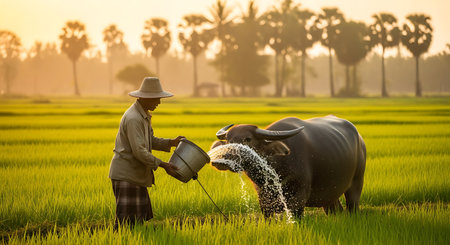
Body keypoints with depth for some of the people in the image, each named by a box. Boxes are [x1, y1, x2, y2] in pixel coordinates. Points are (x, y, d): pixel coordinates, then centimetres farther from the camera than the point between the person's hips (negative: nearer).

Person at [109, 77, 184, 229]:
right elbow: (139, 151, -25)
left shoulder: (144, 115, 13)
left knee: (140, 217, 10)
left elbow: (150, 142, 22)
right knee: (126, 221, -10)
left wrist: (171, 143, 8)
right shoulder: (133, 118, -21)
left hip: (135, 175, 10)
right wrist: (162, 165, -21)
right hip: (126, 175, -10)